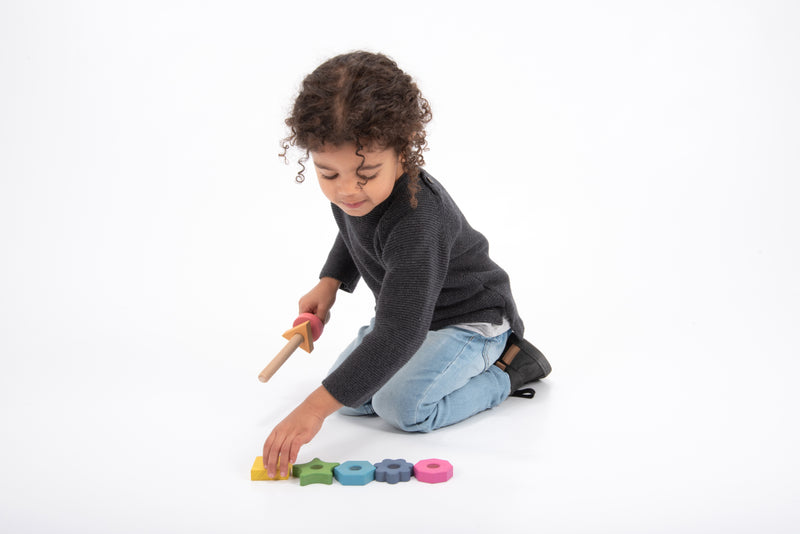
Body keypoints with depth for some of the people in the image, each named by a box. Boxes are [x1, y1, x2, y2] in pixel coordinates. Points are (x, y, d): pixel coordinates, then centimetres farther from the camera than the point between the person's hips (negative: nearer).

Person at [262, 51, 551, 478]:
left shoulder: (416, 222, -39)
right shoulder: (350, 194, -12)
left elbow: (398, 333, -45)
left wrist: (315, 408, -48)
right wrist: (329, 282, -2)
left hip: (471, 319, -8)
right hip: (411, 310, 8)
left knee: (402, 405, -26)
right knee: (350, 396, -1)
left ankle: (508, 368, -3)